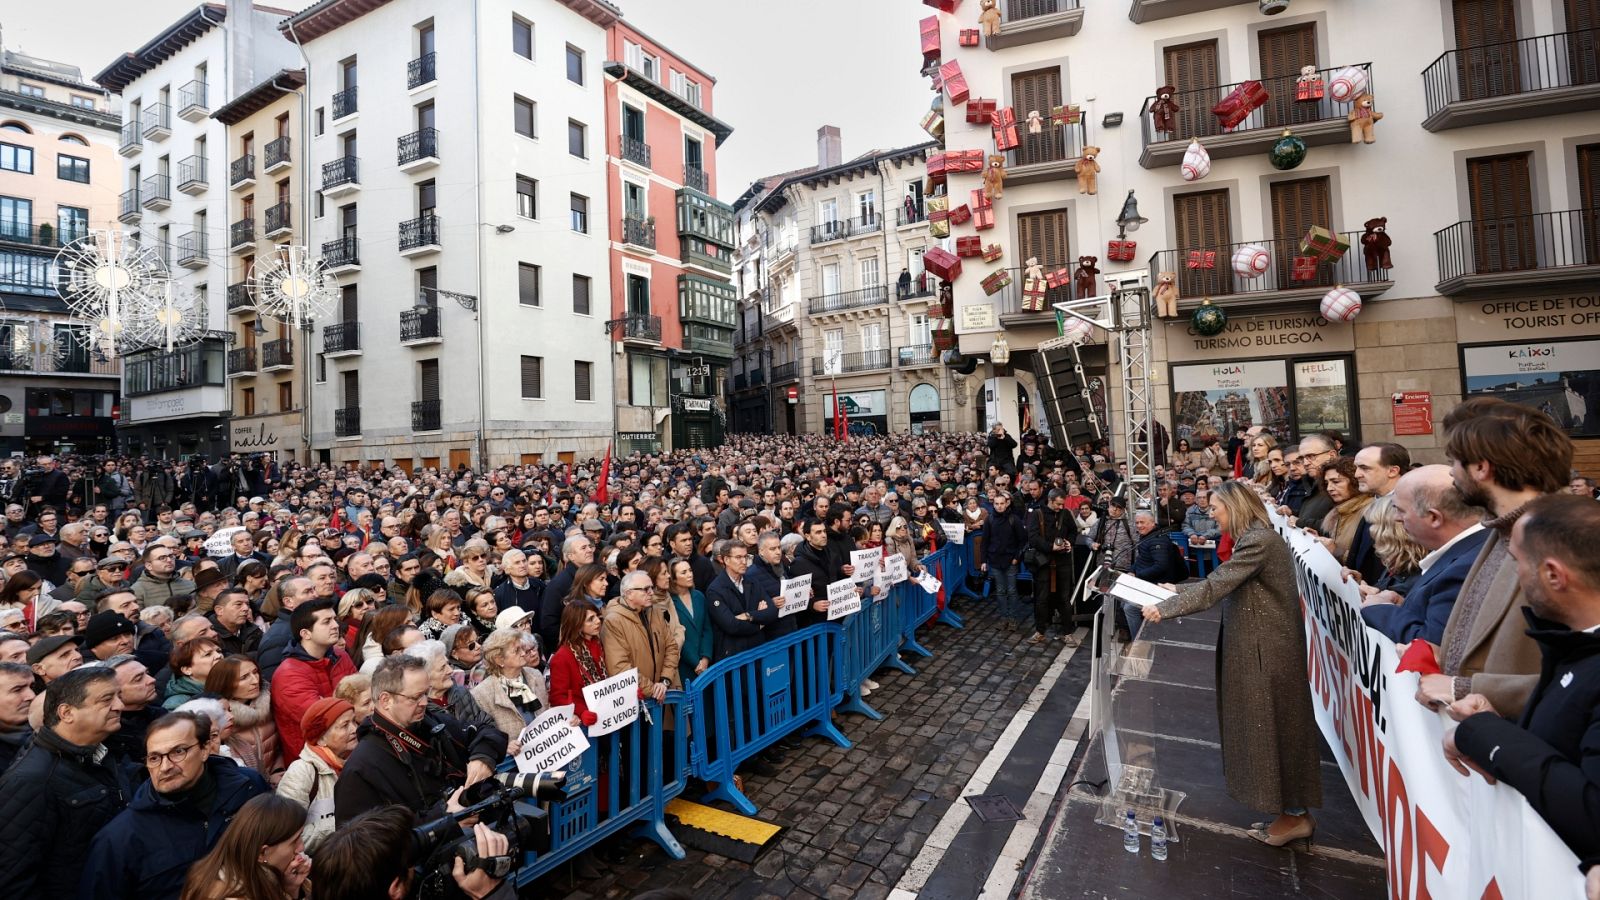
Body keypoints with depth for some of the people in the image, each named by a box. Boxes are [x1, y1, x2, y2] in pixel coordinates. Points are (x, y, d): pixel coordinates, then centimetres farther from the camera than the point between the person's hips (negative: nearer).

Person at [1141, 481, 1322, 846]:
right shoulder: (1256, 538, 10)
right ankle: (1290, 810, 32)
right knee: (1268, 725, 18)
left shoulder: (1258, 541, -21)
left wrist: (1165, 608, -21)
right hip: (1259, 646, 10)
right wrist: (1177, 592, 9)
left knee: (1272, 726, 2)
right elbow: (1223, 584, 13)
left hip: (1267, 650, -10)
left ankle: (1295, 814, 17)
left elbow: (1215, 586, -25)